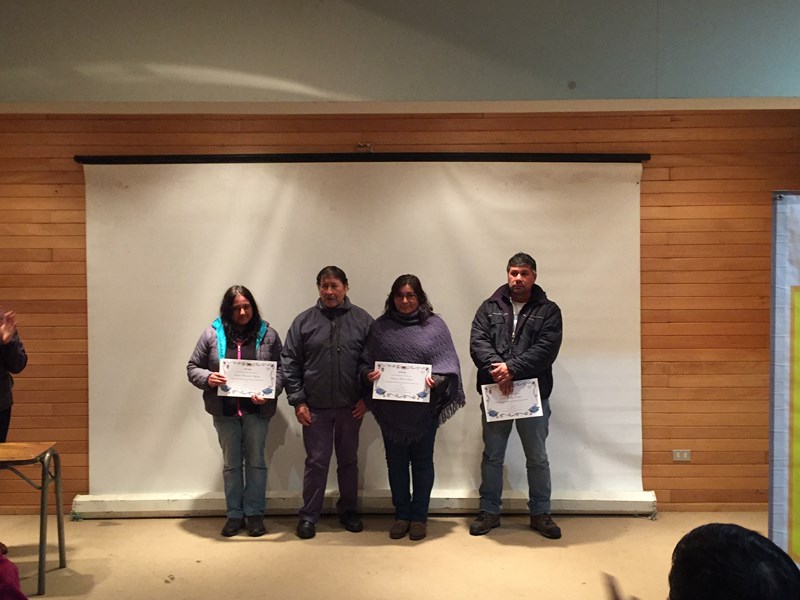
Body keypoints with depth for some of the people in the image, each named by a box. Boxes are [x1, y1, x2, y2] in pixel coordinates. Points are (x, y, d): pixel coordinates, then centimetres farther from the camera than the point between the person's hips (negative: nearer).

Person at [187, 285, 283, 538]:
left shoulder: (268, 334, -3)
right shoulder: (212, 333, -3)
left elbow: (280, 369, -4)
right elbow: (193, 367, 3)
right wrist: (207, 378, -18)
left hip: (257, 410, -1)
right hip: (225, 410, 1)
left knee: (256, 461, 8)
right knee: (231, 463, 12)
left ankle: (255, 514, 21)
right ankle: (234, 514, 24)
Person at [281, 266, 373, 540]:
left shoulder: (362, 320, -1)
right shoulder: (303, 321, 0)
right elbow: (290, 363, 0)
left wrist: (366, 398, -4)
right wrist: (298, 401, -6)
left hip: (351, 406, 1)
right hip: (315, 407, 0)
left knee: (349, 460, 14)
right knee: (316, 461, 6)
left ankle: (349, 510, 29)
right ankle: (309, 515, 19)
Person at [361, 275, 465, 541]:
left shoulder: (434, 325, 1)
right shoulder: (380, 326, 6)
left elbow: (448, 362, -2)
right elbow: (365, 361, 7)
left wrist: (435, 379, -19)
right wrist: (369, 374, -14)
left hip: (424, 407, -1)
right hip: (390, 408, 2)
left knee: (422, 461, 9)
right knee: (396, 462, 11)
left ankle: (419, 516, 22)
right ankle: (401, 515, 26)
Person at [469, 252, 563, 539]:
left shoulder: (548, 310, 1)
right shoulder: (489, 308, 7)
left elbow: (546, 349, -12)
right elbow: (477, 342, -5)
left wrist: (512, 369, -22)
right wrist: (496, 367, -23)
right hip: (494, 394, 1)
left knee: (537, 458, 10)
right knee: (492, 456, 11)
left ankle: (540, 513, 25)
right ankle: (489, 511, 25)